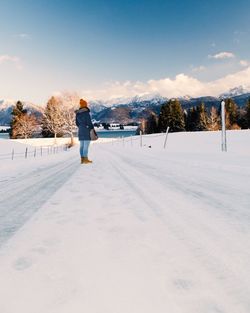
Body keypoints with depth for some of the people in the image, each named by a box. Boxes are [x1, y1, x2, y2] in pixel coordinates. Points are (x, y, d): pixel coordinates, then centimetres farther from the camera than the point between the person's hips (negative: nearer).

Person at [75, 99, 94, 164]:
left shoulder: (77, 113, 10)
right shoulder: (86, 112, -11)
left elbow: (77, 122, 13)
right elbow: (89, 121, -15)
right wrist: (92, 129, -6)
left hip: (80, 130, 7)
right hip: (87, 130, -7)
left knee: (82, 145, 8)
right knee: (86, 145, -7)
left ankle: (82, 159, 9)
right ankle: (86, 159, -7)